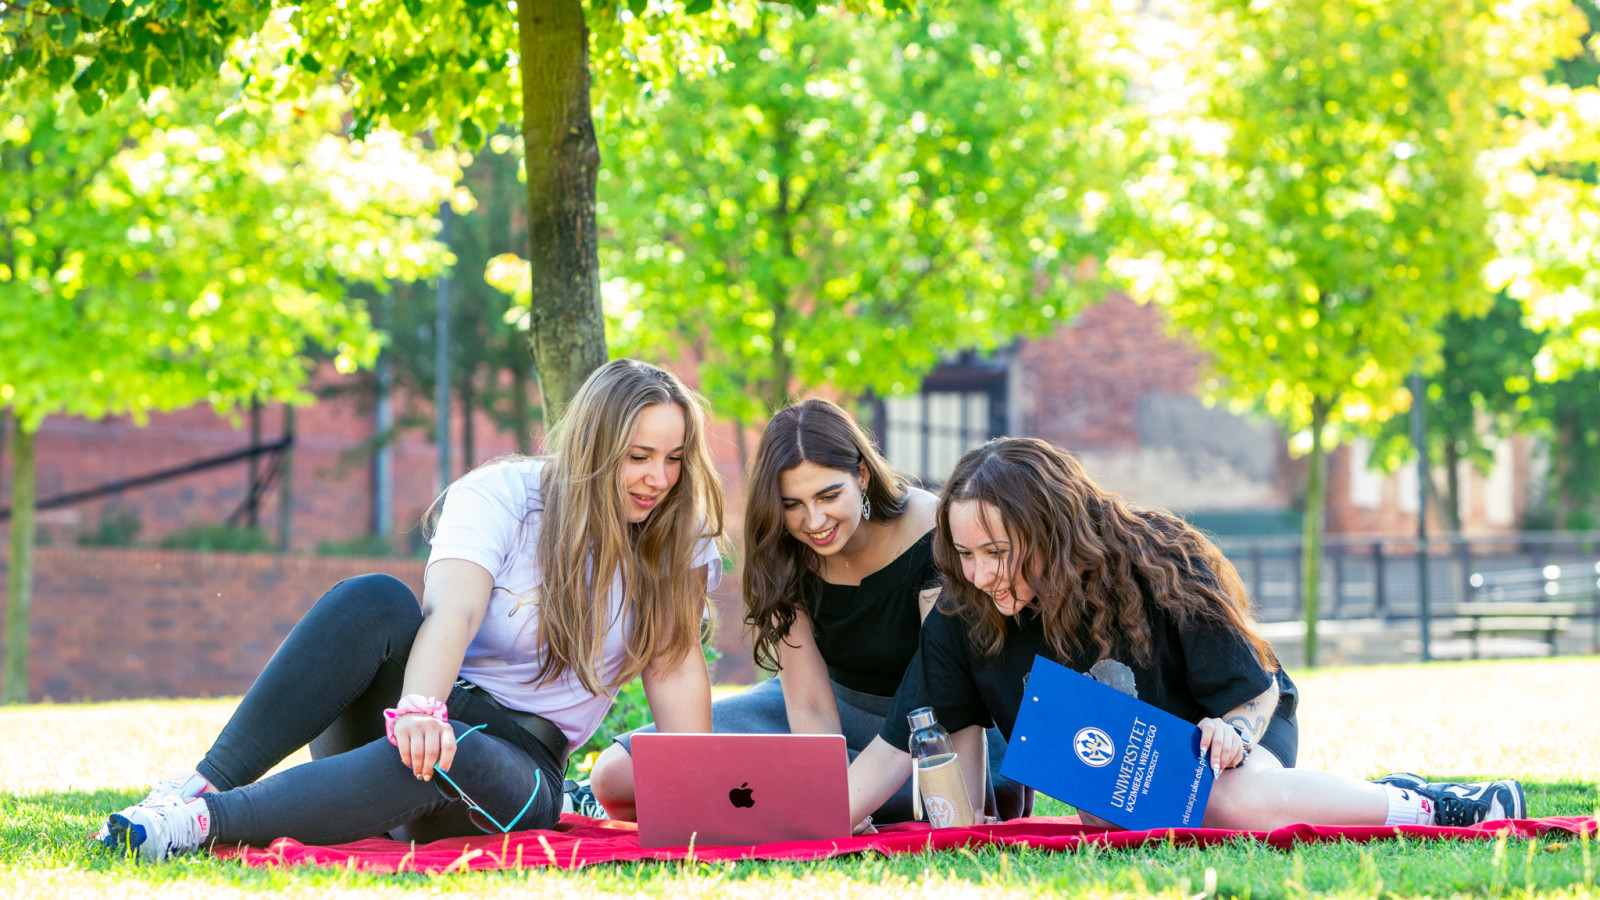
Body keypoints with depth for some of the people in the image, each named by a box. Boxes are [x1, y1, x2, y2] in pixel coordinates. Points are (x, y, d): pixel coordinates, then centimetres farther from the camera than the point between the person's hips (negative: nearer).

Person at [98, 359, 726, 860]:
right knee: (376, 602, -32)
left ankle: (203, 822, -45)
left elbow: (674, 666, -1)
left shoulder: (679, 540, 4)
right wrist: (418, 707, -43)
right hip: (427, 715, 0)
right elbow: (452, 611, -22)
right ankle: (205, 784, -36)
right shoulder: (500, 495, -5)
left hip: (519, 761, 0)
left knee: (447, 760, -39)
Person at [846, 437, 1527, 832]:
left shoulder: (1156, 570, -26)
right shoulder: (963, 617, -18)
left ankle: (1416, 808, -14)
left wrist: (1234, 729, -39)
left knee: (1243, 803, -39)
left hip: (1216, 728, -5)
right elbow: (900, 742, -15)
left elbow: (1257, 689, -16)